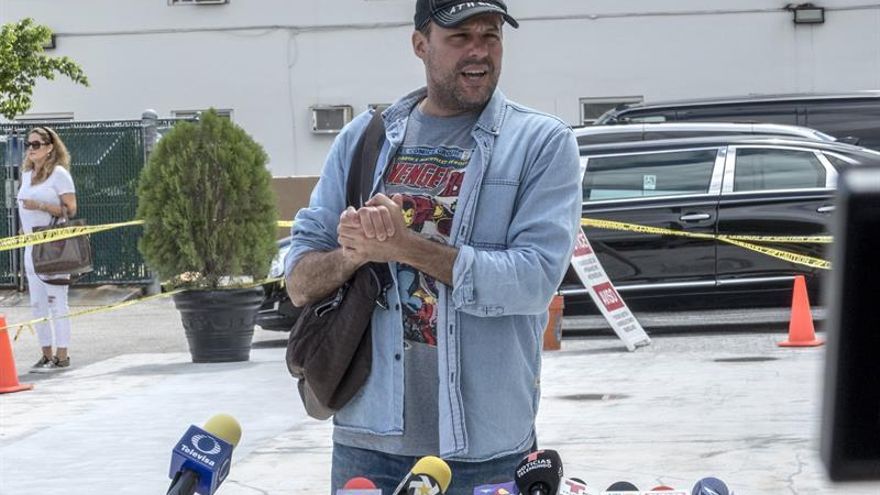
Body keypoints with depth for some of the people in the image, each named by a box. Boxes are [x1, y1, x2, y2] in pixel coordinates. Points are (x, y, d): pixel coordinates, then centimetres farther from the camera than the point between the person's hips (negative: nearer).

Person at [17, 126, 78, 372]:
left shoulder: (59, 173, -6)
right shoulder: (27, 175, 15)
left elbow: (70, 209, -11)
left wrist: (40, 206, -20)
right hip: (31, 244, 8)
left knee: (56, 301, -6)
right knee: (37, 303, 8)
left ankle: (61, 356, -3)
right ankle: (46, 355, 14)